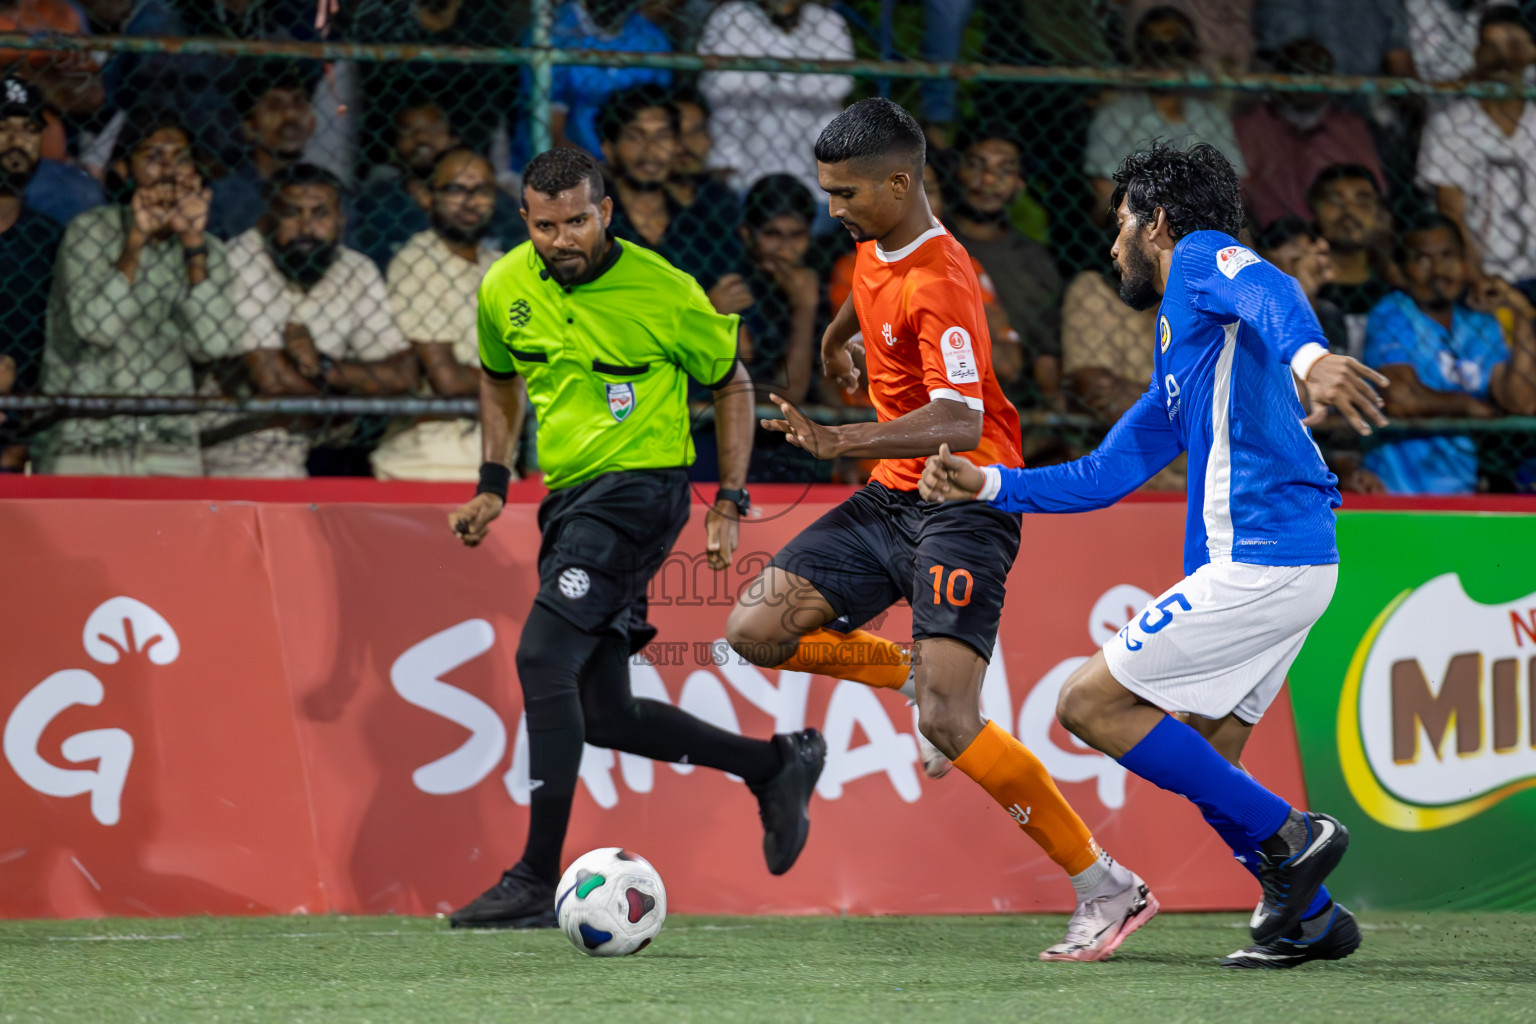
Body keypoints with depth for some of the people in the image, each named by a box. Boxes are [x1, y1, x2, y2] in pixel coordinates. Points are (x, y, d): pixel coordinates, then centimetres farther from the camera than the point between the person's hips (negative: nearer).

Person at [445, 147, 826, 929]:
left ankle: (536, 881, -19)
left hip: (638, 485, -7)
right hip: (567, 497, 7)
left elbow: (731, 386, 3)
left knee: (542, 659, -21)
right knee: (602, 713, 7)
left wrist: (729, 503, -2)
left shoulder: (663, 292, -11)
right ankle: (777, 765, 26)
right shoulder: (506, 290, 2)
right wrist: (493, 483, 12)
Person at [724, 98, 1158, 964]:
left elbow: (959, 420, -33)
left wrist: (841, 443, -40)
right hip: (892, 499, 9)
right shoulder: (876, 249, 5)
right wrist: (837, 337, 43)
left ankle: (1109, 889, -10)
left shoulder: (938, 283, -22)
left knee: (948, 725, -19)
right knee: (757, 629, -4)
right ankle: (924, 675, 13)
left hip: (961, 504, -9)